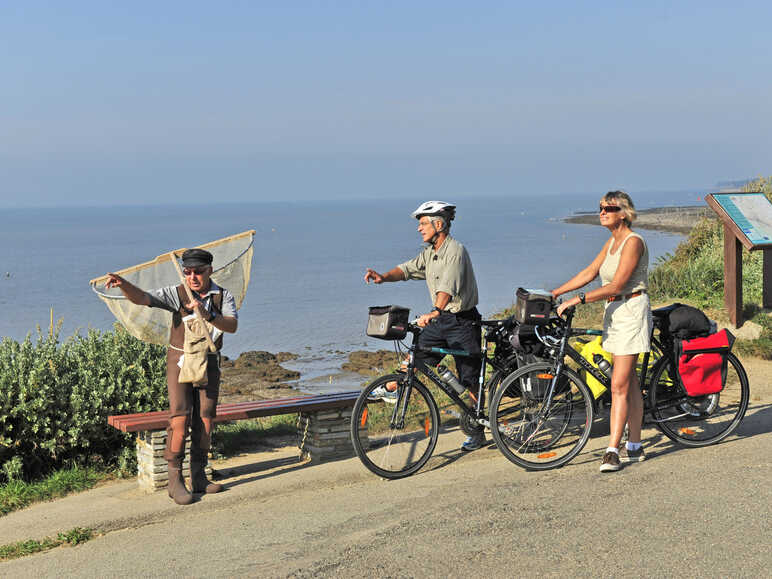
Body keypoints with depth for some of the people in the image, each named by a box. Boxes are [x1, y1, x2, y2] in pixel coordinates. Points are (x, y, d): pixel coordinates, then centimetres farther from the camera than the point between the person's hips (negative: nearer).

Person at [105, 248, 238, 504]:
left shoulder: (223, 297, -2)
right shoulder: (177, 293, -8)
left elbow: (232, 326, -19)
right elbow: (141, 298, -21)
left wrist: (207, 315, -36)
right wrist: (123, 284, -42)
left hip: (209, 364, 3)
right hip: (180, 361, -3)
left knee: (204, 422, 3)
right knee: (180, 419, -13)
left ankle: (199, 478, 13)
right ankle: (175, 480, -7)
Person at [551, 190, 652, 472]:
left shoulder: (633, 242, -14)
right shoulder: (612, 241, 14)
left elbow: (616, 285, -20)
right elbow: (589, 273, 15)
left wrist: (578, 299, -22)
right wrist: (553, 293, 9)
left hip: (631, 312, -9)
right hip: (615, 312, 9)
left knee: (619, 385, -12)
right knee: (629, 382, 12)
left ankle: (613, 451, -12)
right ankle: (635, 447, 18)